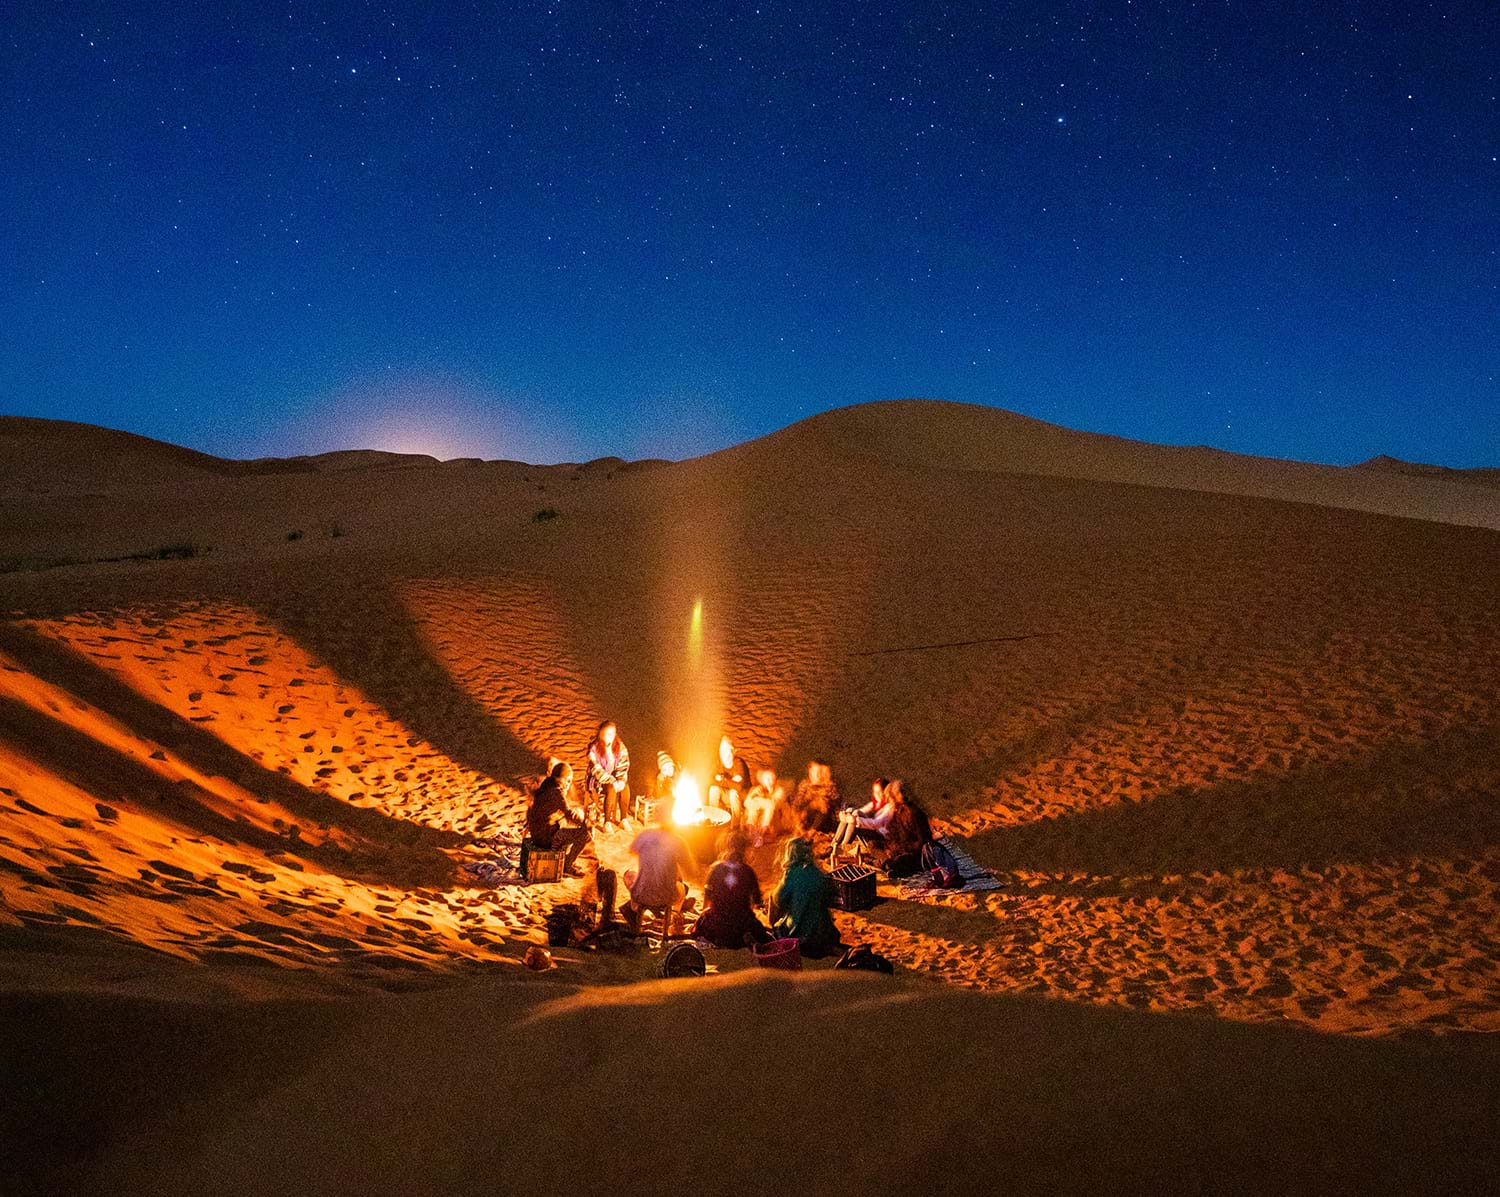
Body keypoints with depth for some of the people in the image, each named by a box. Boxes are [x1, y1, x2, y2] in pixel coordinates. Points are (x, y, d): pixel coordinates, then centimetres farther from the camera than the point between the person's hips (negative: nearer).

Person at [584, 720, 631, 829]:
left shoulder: (620, 747, -5)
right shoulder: (594, 749, -18)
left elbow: (623, 766, -5)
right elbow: (597, 770, -23)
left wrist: (622, 780, -25)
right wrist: (613, 782, -32)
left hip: (614, 779, 4)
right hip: (597, 781, -4)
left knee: (625, 787, -26)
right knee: (612, 789, -32)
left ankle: (623, 819, -15)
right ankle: (607, 822, -24)